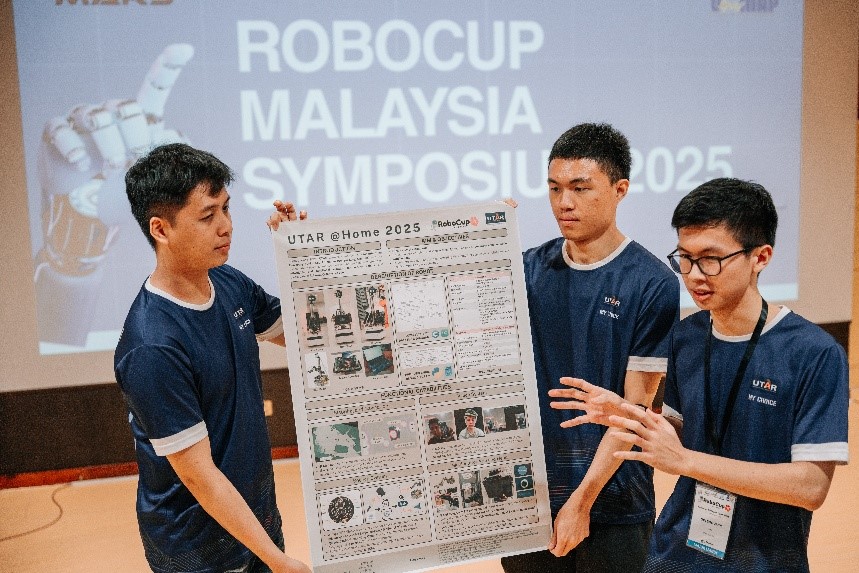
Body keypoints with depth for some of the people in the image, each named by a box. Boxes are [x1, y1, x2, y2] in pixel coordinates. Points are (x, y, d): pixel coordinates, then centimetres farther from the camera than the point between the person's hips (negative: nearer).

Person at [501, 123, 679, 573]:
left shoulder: (652, 284, -11)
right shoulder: (529, 269, 0)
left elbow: (634, 407, -11)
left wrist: (582, 499, -14)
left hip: (612, 501, -3)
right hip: (529, 493, 3)